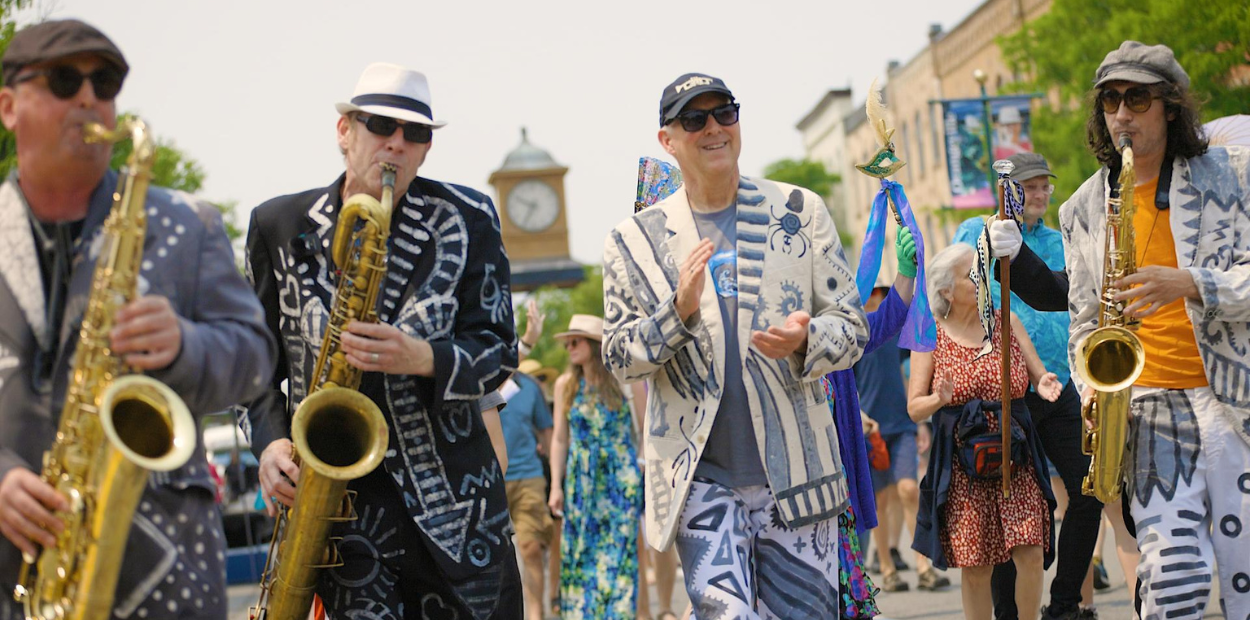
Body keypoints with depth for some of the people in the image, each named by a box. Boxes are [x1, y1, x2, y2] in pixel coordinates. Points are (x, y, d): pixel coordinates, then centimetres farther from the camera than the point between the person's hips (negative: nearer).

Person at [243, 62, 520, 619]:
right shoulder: (279, 226, 4)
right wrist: (270, 440, -5)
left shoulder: (467, 220, 1)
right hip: (337, 492, -1)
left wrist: (423, 359, -21)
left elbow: (498, 349, -1)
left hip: (452, 490, 1)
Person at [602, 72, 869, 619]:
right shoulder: (635, 240, 5)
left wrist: (805, 341, -17)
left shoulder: (800, 213, 7)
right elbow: (618, 357, 5)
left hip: (795, 471, 1)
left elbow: (853, 327, 6)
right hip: (699, 476, -1)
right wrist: (678, 310, -14)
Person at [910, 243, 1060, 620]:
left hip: (1017, 459, 2)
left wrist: (1046, 386, -13)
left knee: (1031, 555, -7)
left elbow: (1040, 377, 11)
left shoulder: (1007, 323, 8)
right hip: (963, 465, -2)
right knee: (976, 567, -1)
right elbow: (914, 408, 0)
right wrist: (938, 400, -22)